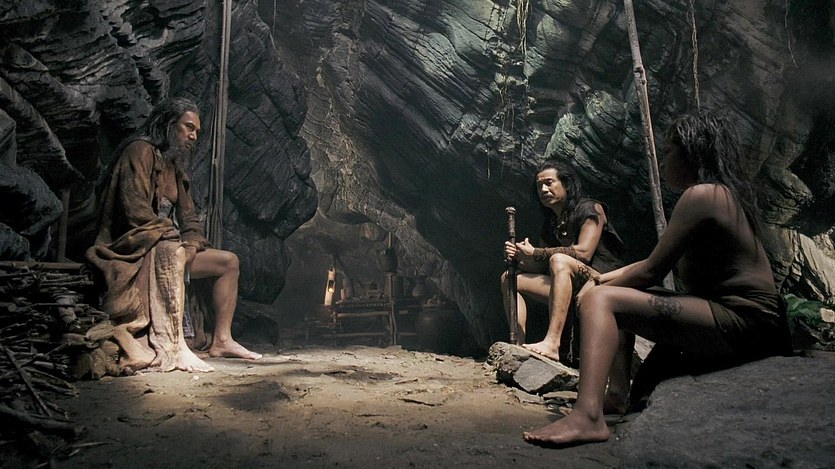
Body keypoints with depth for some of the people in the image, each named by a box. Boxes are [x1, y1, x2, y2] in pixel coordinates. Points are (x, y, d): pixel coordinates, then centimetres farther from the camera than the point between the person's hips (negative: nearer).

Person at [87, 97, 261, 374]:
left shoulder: (175, 166, 19)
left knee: (228, 262, 4)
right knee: (172, 252, -39)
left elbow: (189, 218, 14)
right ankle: (173, 346, -42)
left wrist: (191, 244, -6)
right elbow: (134, 208, -21)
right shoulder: (141, 151, -8)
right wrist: (173, 237, -22)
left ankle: (222, 340, 0)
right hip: (132, 248, -9)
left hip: (167, 248, 9)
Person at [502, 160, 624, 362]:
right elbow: (542, 267, 8)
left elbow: (584, 252, -19)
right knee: (510, 278, -1)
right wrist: (519, 257, -14)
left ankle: (552, 344, -46)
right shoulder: (550, 225, 17)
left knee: (559, 260, -35)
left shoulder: (590, 209, -3)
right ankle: (518, 345, -18)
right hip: (571, 289, 7)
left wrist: (535, 253, -15)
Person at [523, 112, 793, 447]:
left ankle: (588, 417, -35)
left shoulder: (701, 194, -14)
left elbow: (651, 271, -17)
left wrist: (598, 289, -1)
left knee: (599, 300, -22)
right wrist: (601, 279, 9)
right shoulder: (725, 193, 18)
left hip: (741, 322, -11)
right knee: (619, 294, 18)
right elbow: (659, 265, 18)